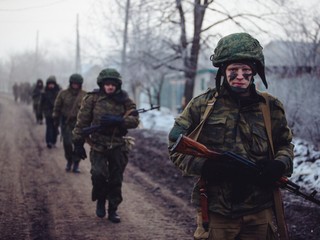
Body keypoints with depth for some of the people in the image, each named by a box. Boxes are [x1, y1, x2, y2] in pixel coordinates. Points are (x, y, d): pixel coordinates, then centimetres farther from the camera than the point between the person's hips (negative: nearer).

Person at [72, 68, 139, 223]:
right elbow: (82, 121, 2)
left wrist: (117, 120, -21)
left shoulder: (124, 100, 3)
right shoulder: (92, 99, -1)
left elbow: (134, 120, -6)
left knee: (116, 180, 6)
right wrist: (78, 143, 0)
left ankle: (113, 210, 20)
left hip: (118, 146, 2)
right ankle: (100, 201, 11)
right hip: (98, 145, -2)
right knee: (99, 174, -17)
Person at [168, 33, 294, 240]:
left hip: (259, 213, 2)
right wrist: (205, 165, -16)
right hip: (216, 212, -1)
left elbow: (285, 144, 17)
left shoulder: (271, 107, 4)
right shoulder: (202, 105, -1)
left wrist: (279, 165, -6)